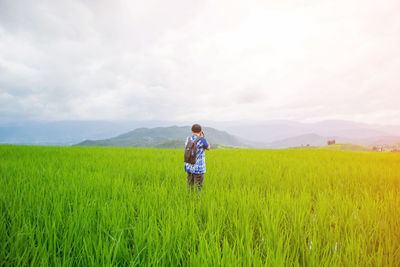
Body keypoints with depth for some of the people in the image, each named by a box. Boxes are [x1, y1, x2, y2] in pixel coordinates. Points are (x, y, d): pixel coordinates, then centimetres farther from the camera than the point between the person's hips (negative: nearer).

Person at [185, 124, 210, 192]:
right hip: (198, 168, -6)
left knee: (190, 186, 14)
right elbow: (208, 148, 3)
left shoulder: (188, 139, 1)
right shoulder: (202, 139, -15)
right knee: (198, 188, 2)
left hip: (189, 167, 6)